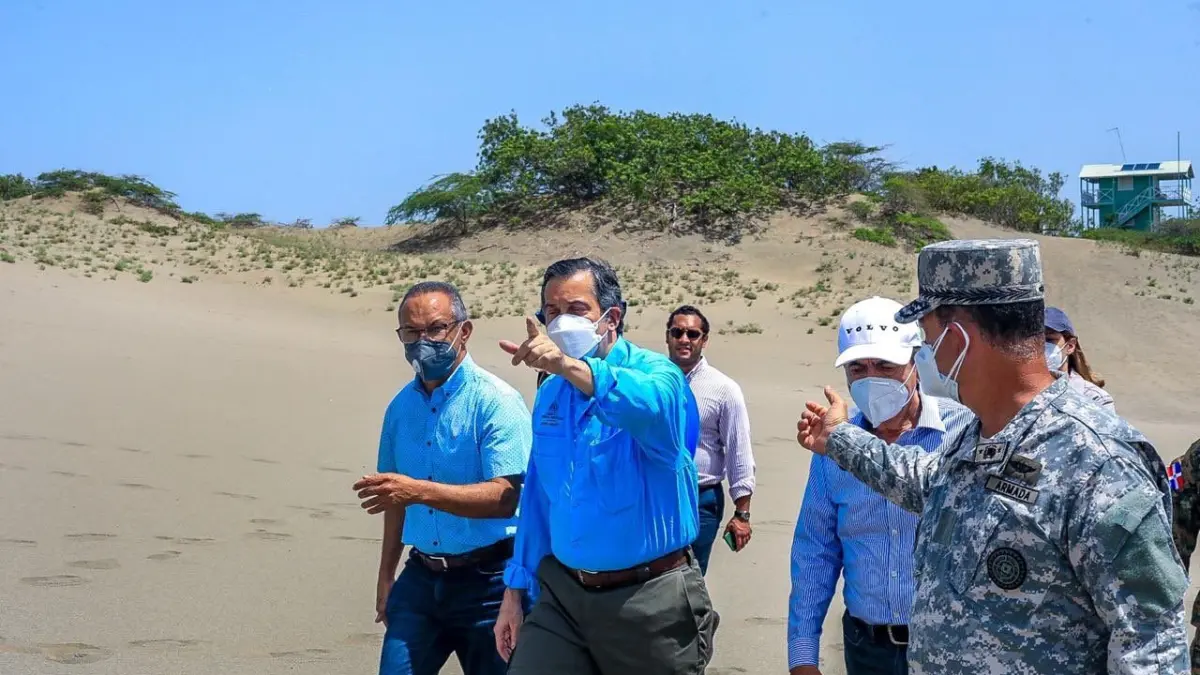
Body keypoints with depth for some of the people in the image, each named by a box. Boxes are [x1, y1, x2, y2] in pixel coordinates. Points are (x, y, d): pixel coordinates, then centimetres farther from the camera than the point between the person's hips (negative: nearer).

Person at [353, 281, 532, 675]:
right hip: (421, 578, 5)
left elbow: (505, 497, -24)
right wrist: (386, 576, 19)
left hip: (486, 580, -5)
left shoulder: (496, 402, -13)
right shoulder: (401, 407, 8)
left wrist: (420, 490, -33)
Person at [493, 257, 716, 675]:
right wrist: (516, 589, 12)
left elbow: (652, 404, -36)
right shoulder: (549, 394, 9)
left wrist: (569, 366, -48)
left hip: (650, 601, -4)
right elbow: (537, 498, 14)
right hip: (562, 594, 5)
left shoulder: (654, 373, -9)